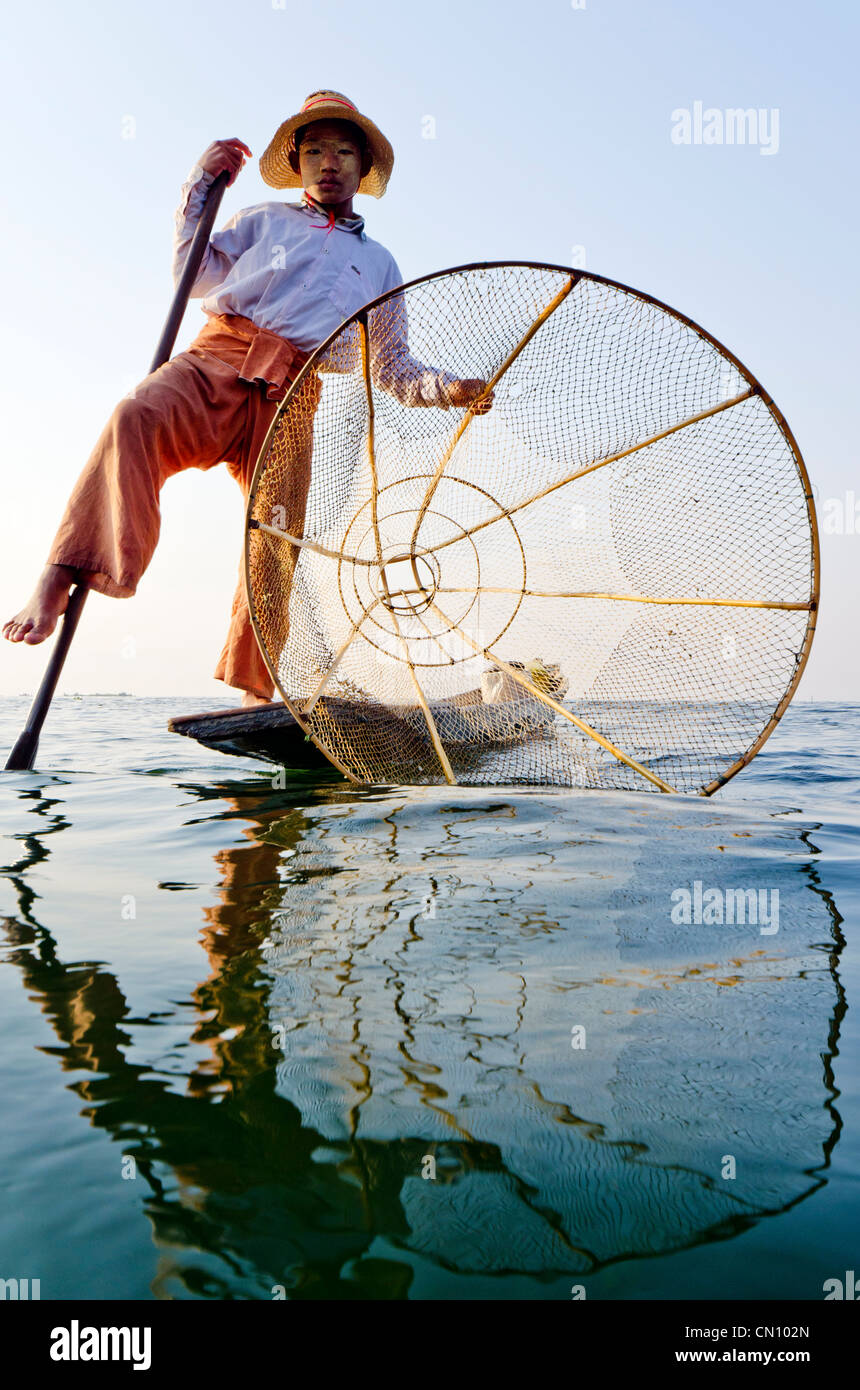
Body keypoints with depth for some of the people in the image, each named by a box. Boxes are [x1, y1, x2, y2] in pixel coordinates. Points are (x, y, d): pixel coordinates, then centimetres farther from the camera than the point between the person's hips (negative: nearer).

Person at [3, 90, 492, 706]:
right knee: (137, 416, -34)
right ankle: (60, 578, -39)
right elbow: (197, 274, 15)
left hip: (290, 400, 1)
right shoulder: (265, 219, 26)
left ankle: (254, 693, -1)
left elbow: (394, 366, 25)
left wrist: (450, 389, 7)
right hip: (215, 363, -1)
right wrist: (203, 182, 12)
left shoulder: (379, 263, 28)